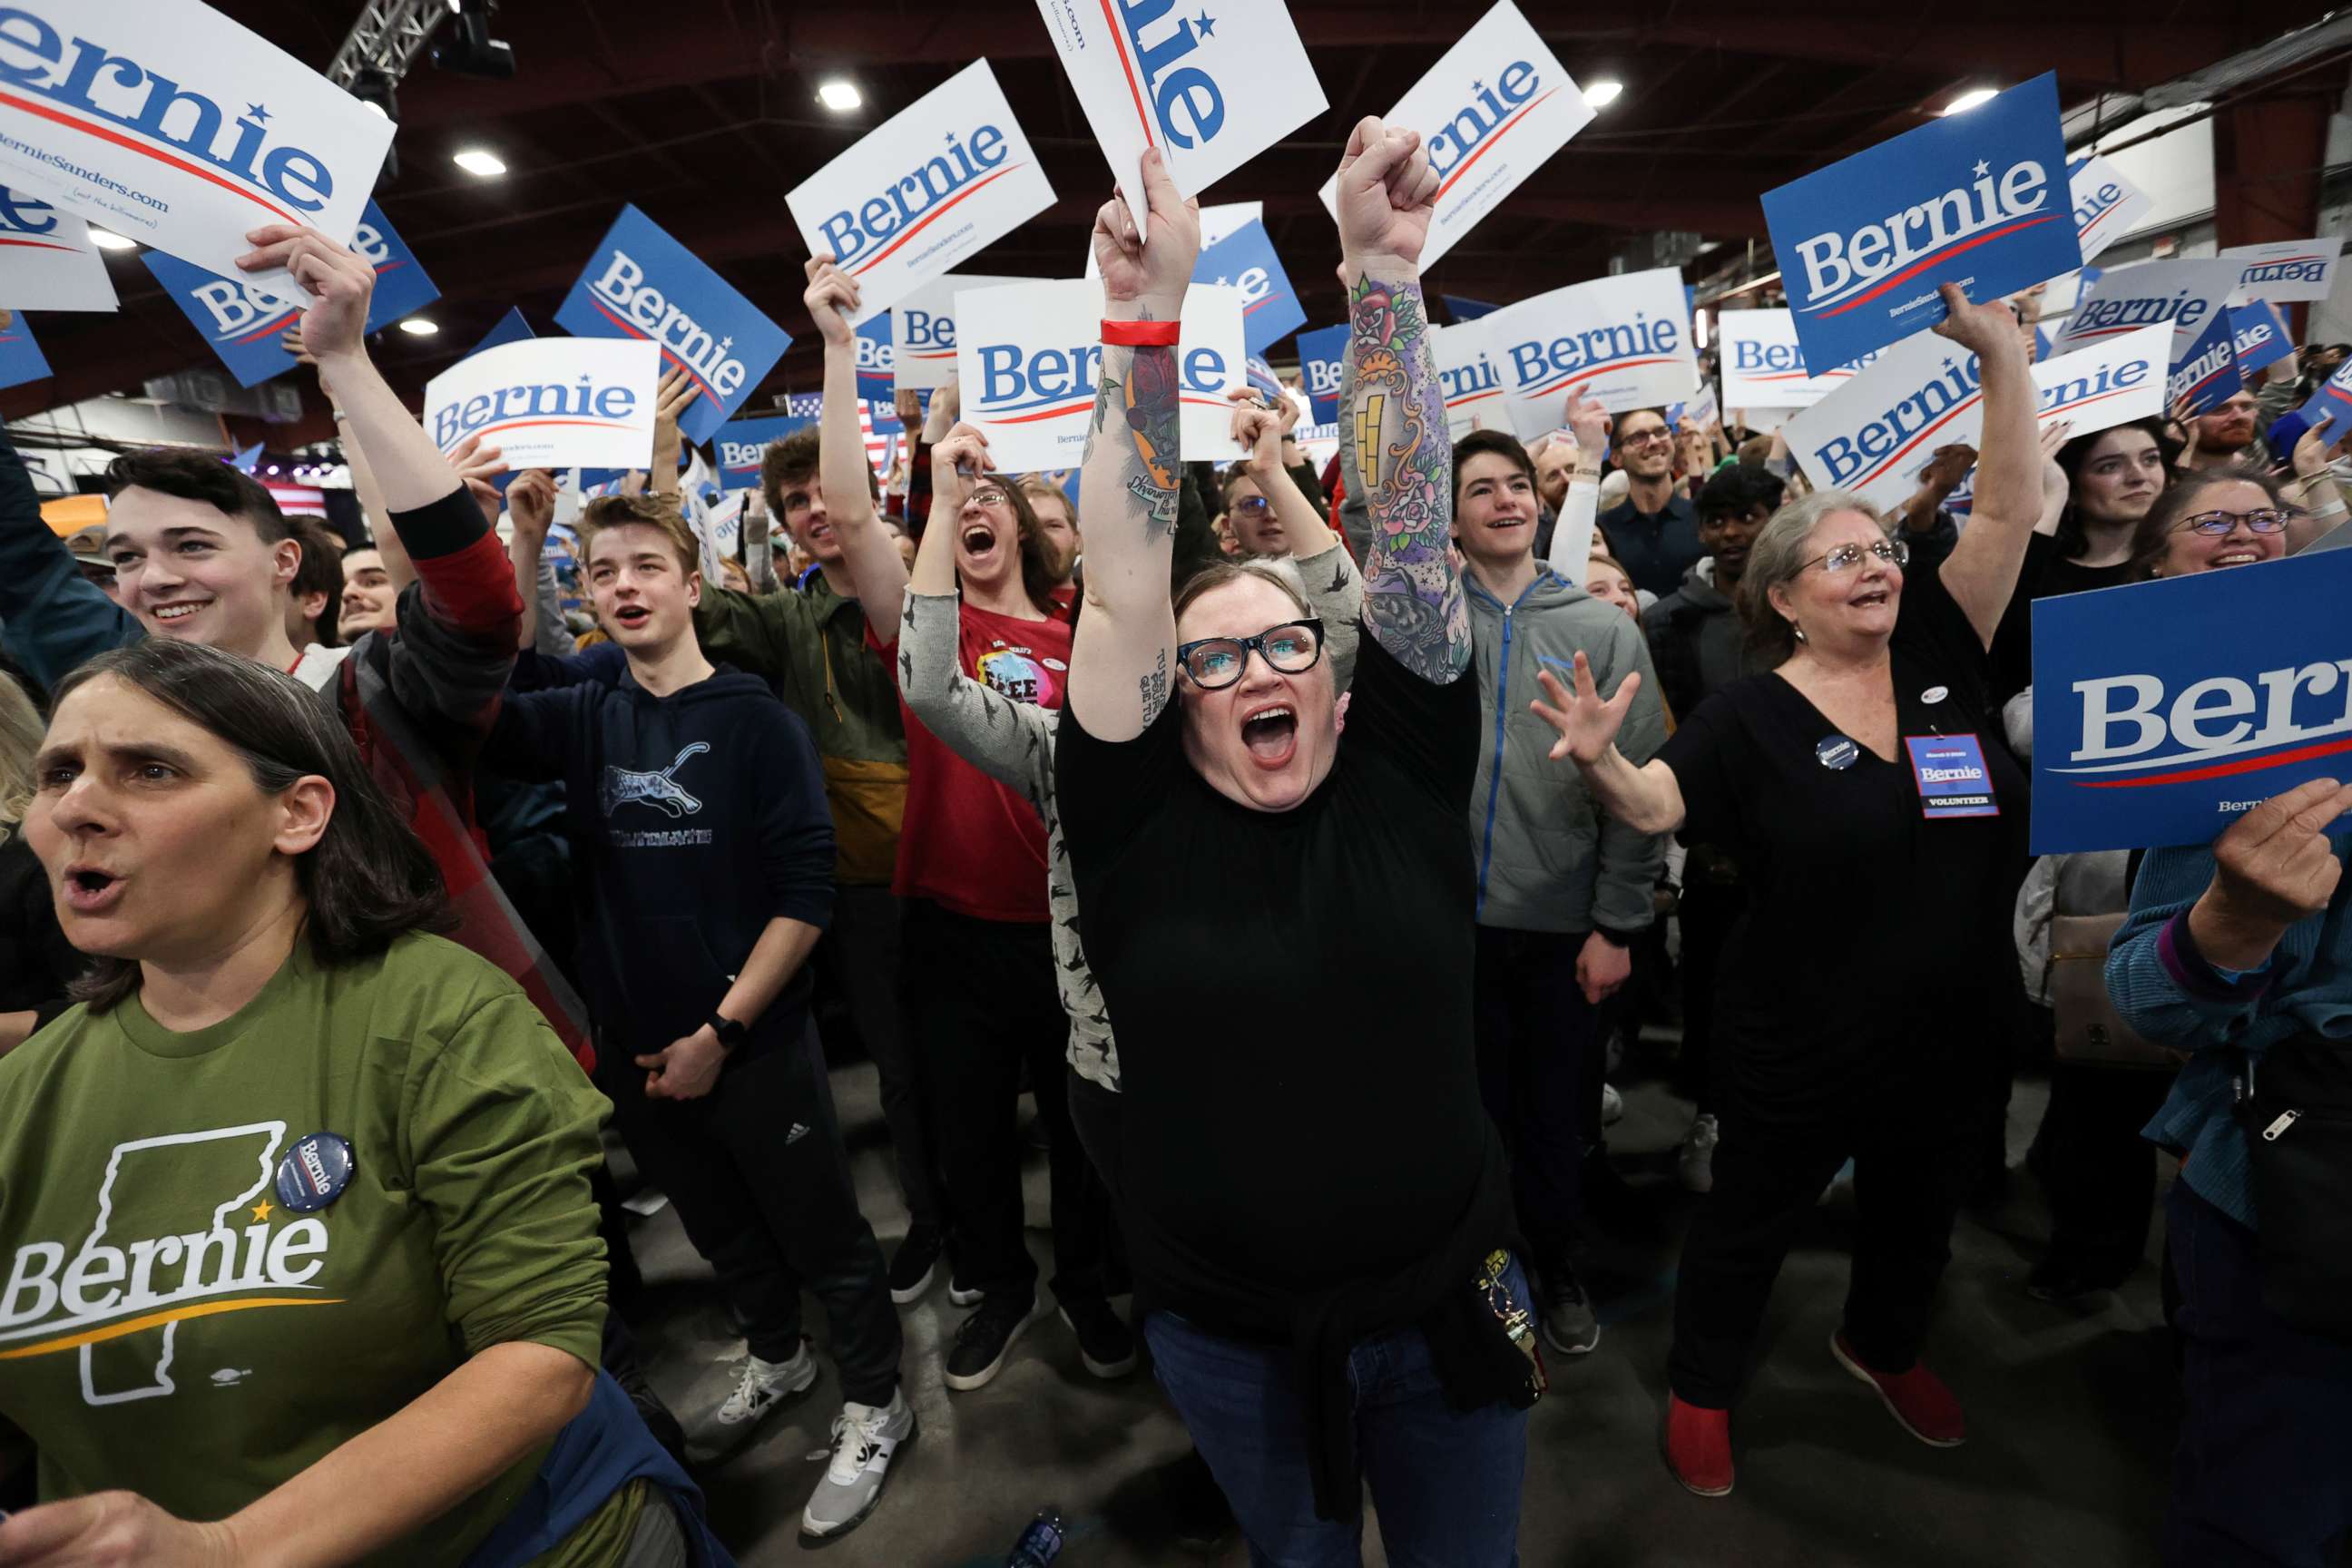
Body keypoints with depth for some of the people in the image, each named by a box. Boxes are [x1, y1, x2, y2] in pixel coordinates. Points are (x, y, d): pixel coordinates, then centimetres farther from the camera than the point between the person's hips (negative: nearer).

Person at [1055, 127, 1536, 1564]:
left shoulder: (1403, 778, -10)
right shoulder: (1138, 824, -13)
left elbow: (1411, 538, -17)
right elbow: (1125, 589, -20)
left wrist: (1384, 275, -22)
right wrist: (1147, 320, -27)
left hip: (1447, 1310, 1)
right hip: (1229, 1335, 0)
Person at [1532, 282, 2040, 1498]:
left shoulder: (1939, 654, -3)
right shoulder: (1751, 716, -15)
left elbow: (2009, 514, -7)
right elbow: (1652, 808, -25)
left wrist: (2001, 352, -12)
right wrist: (1599, 762, -46)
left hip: (1951, 1033, 5)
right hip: (1801, 1047, -5)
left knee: (1918, 1212, 28)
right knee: (1751, 1218, 14)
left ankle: (1882, 1347, 57)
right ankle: (1700, 1389, 37)